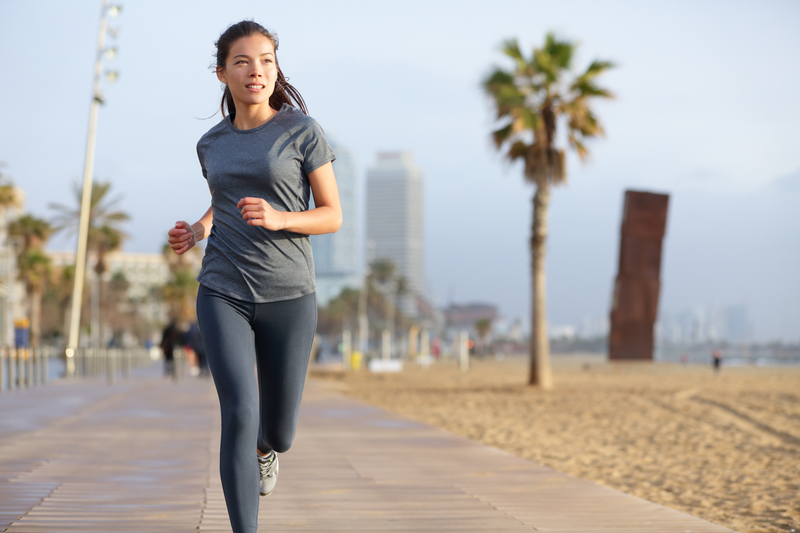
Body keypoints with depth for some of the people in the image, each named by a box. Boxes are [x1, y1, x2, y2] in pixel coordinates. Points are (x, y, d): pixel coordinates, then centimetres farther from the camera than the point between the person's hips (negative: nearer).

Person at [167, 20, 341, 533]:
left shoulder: (303, 131, -2)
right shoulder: (212, 144, 9)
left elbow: (333, 216, -1)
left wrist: (276, 218, -19)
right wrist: (197, 231, 5)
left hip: (289, 297, -1)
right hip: (223, 296, 1)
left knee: (277, 432, 10)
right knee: (239, 414, -17)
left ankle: (265, 448, 48)